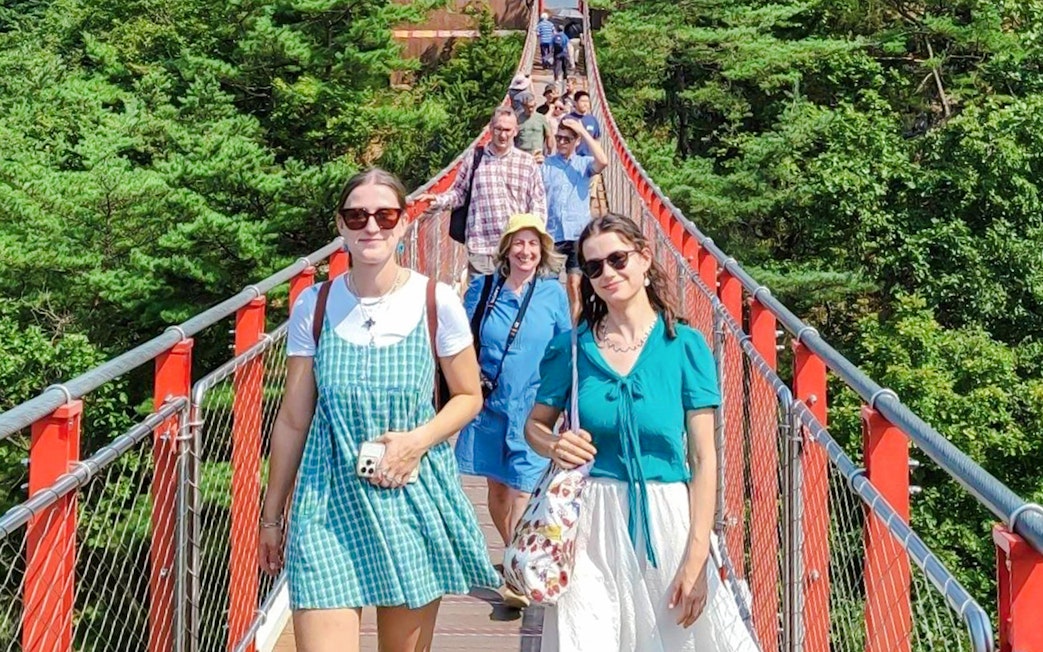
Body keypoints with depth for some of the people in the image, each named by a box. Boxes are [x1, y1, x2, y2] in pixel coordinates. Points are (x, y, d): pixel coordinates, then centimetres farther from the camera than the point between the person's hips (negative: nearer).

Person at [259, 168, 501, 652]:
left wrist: (418, 440, -13)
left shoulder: (436, 302, -5)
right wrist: (271, 516, 10)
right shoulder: (313, 307, -2)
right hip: (329, 504, 0)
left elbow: (469, 397, 6)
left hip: (415, 497, 0)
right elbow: (292, 421, 5)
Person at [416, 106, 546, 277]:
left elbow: (538, 202, 9)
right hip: (480, 246, 0)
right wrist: (439, 201, -7)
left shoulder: (527, 162, 7)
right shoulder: (473, 158, 7)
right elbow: (459, 192, 12)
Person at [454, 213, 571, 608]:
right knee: (496, 486, 13)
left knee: (521, 489, -9)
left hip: (533, 408, -2)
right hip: (490, 404, 3)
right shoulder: (482, 289, 1)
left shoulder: (553, 294, 0)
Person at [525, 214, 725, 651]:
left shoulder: (684, 344, -3)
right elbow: (534, 425, 15)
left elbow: (703, 459, -4)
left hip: (664, 521, 0)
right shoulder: (573, 348, 2)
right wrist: (554, 446, -9)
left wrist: (697, 556, -10)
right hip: (590, 521, 1)